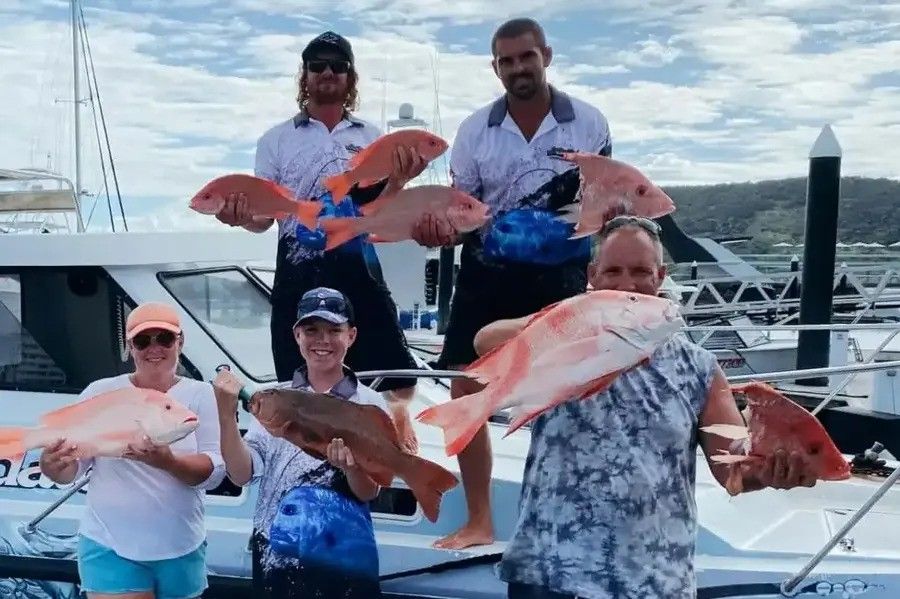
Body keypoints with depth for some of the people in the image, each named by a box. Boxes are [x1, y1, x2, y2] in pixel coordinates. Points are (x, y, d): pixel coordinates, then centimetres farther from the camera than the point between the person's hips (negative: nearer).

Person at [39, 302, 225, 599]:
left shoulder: (200, 394, 0)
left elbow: (215, 471, -8)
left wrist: (166, 460, -27)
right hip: (110, 547, -1)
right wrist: (53, 465, -23)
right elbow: (70, 470, 1)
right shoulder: (101, 393, 1)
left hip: (181, 551, 1)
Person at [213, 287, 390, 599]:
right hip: (275, 554, 1)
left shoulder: (369, 404, -4)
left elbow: (368, 492, -6)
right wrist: (226, 414, -20)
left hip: (343, 558, -1)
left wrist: (352, 466, -27)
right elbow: (241, 474, -7)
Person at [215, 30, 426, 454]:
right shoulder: (276, 140, 10)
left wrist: (398, 181, -14)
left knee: (400, 378, -2)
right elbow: (265, 217, 5)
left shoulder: (372, 138, 12)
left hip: (357, 269, 0)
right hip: (298, 272, 0)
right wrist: (241, 218, -18)